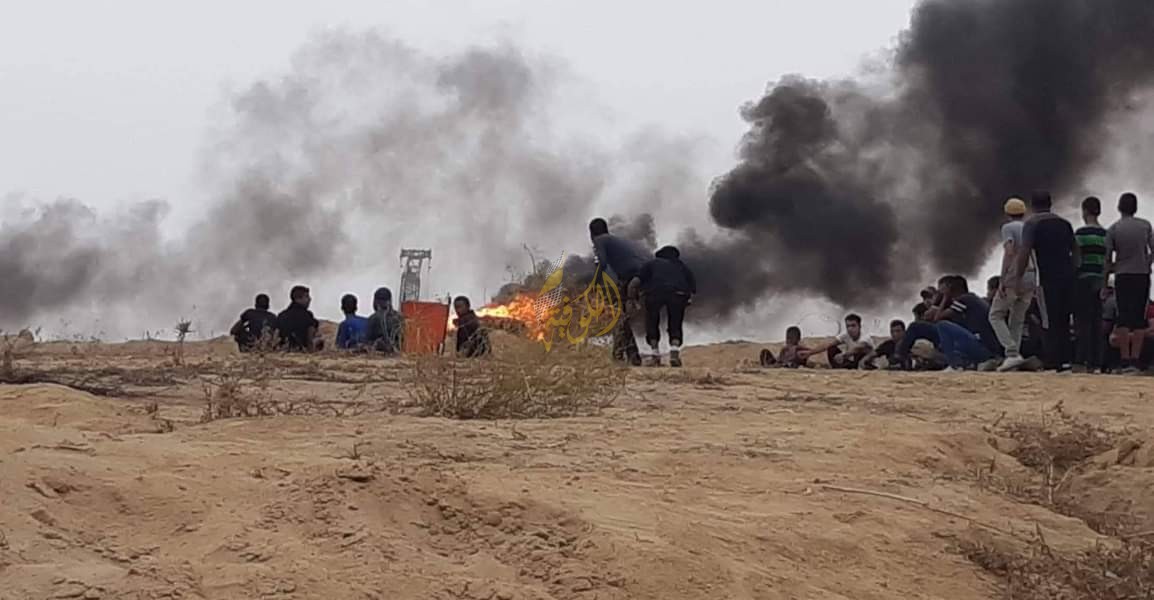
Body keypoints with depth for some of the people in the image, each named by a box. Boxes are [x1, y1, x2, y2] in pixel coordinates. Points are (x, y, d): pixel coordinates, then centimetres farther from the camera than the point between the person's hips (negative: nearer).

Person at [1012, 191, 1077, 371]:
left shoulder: (1032, 224, -3)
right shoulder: (1064, 223, 16)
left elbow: (1025, 252, -12)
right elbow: (1075, 251, 17)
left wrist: (1018, 277, -7)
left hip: (1048, 278, -6)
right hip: (1068, 276, 6)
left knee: (1050, 323, -4)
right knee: (1064, 321, 13)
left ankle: (1053, 362, -8)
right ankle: (1065, 359, 14)